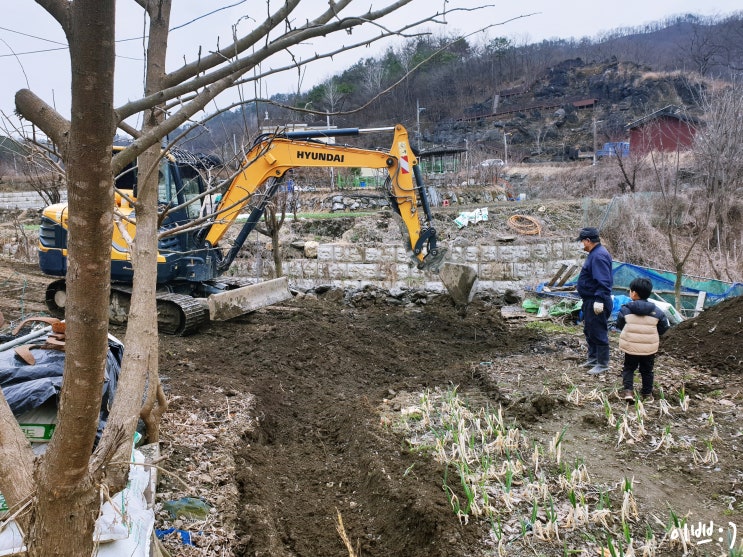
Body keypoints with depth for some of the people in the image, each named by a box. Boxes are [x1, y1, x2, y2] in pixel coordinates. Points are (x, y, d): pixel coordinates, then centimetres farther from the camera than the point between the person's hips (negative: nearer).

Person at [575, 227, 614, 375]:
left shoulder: (599, 256, -21)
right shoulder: (594, 254, 12)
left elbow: (603, 282, -27)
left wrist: (599, 300, -29)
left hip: (596, 303, -11)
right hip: (590, 300, 11)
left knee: (598, 333, -3)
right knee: (589, 331, 20)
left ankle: (602, 364, 7)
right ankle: (593, 358, 32)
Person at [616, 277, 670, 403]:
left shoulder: (625, 309, -11)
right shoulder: (656, 311, -7)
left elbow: (619, 325, 1)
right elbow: (664, 327, 3)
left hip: (630, 346, -1)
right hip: (650, 348, 1)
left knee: (628, 368, 15)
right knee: (647, 370, 17)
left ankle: (628, 390, 0)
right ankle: (647, 394, 23)